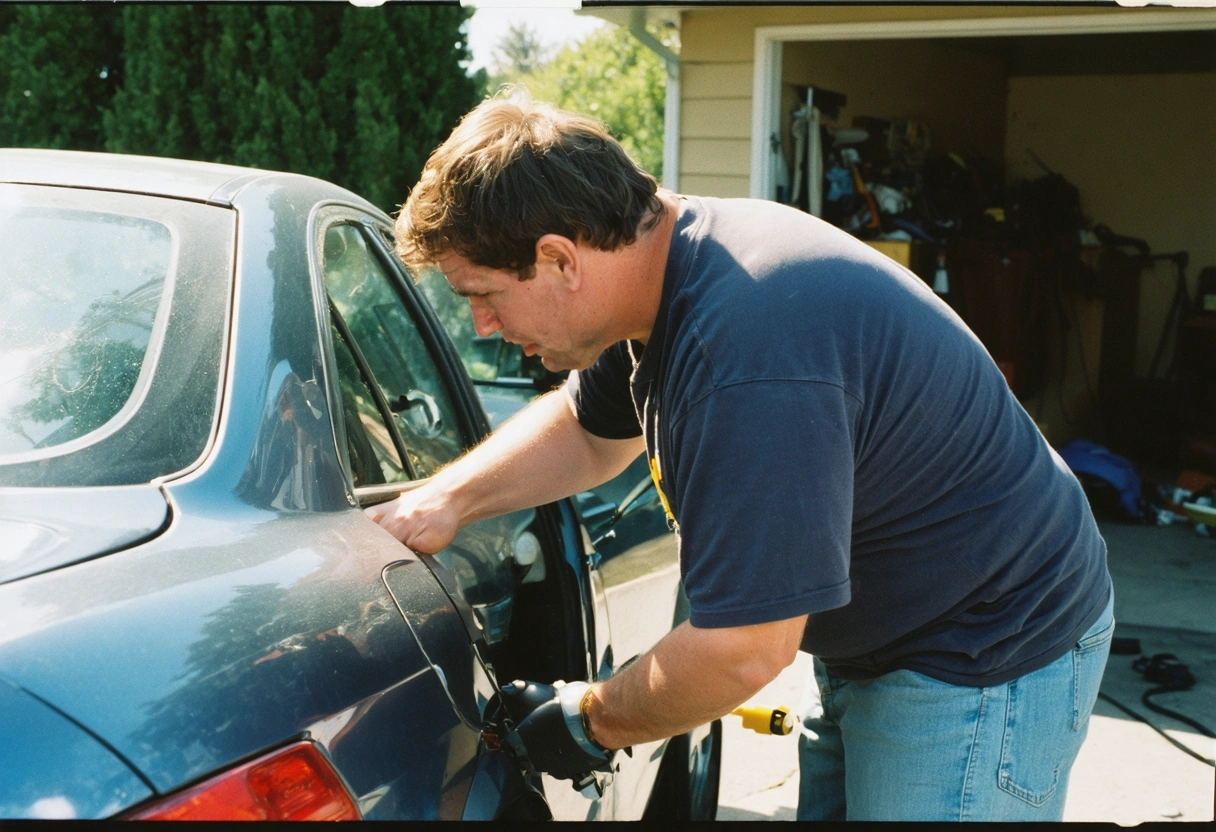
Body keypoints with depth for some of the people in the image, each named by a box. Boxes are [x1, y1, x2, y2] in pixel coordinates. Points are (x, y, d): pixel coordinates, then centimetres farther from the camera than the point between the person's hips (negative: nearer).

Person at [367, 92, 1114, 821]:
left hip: (991, 658, -9)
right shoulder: (658, 257, -4)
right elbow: (588, 432, 15)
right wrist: (448, 500, -1)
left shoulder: (746, 362, -35)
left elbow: (741, 654, -30)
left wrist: (589, 723, -12)